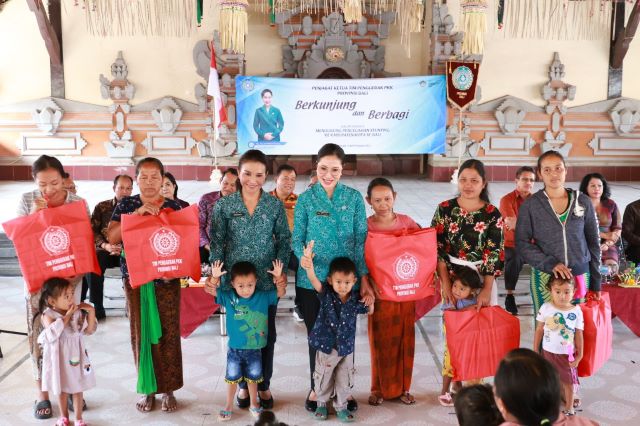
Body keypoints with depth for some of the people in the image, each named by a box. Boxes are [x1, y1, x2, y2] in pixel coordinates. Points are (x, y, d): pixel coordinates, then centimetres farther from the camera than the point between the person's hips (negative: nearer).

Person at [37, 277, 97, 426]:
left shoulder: (77, 312, -6)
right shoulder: (48, 315, -16)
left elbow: (89, 330, -1)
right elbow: (52, 334, -31)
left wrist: (91, 311, -13)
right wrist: (67, 316, -31)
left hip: (76, 355, 2)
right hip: (59, 357, -2)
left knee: (78, 387, 11)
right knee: (62, 388, 16)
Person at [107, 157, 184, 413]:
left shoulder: (173, 207, 3)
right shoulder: (126, 205, 3)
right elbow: (112, 238, -10)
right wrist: (137, 213, -19)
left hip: (167, 279, 0)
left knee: (168, 334, 2)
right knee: (140, 334, 6)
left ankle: (168, 389, 16)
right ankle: (147, 388, 21)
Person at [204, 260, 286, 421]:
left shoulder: (263, 297, -11)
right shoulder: (229, 297, -12)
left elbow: (281, 292, -6)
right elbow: (209, 289, -14)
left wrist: (279, 277, -23)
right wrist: (214, 277, -34)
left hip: (255, 350, 1)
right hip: (234, 349, 0)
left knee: (253, 378, 19)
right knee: (232, 379, 16)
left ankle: (254, 404, 39)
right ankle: (228, 406, 34)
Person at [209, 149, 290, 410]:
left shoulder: (275, 206, 0)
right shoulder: (224, 205, -2)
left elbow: (284, 241, 2)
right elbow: (217, 244, 0)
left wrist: (282, 270, -9)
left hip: (267, 281, 1)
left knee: (267, 334, 9)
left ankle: (264, 385, 27)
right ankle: (244, 384, 28)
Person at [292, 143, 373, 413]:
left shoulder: (354, 198, 1)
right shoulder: (306, 199, -1)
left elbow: (361, 240, 1)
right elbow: (297, 239, 1)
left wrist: (363, 278, -3)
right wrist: (305, 258, -20)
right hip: (312, 280, 0)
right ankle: (316, 388, 28)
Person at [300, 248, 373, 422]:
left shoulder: (355, 299, -9)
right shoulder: (326, 294, -16)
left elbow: (369, 312, 12)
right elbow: (313, 280, -36)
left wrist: (370, 303, -13)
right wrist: (309, 263, -56)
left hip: (346, 347, 2)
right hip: (326, 346, -1)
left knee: (344, 380, 15)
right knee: (324, 378, 17)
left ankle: (341, 407, 34)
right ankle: (321, 404, 38)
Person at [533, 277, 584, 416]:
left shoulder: (576, 311, -11)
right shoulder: (545, 308, -11)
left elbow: (578, 335, -4)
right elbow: (539, 330, -3)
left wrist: (579, 355, -5)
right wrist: (535, 351, -1)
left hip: (567, 354, 0)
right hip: (548, 352, 0)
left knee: (568, 381, 13)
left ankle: (569, 407, 32)